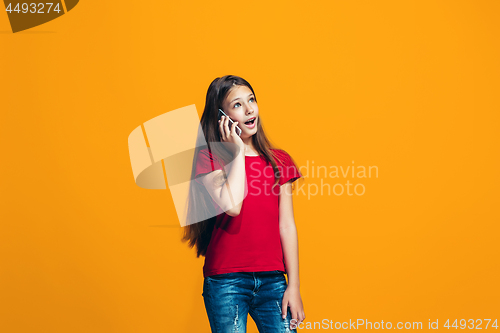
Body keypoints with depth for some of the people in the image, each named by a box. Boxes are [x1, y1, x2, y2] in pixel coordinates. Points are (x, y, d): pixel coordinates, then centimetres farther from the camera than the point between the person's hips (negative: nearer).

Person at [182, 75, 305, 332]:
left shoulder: (279, 161, 9)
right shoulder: (208, 157, -1)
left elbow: (287, 226, 6)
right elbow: (232, 206, -19)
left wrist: (293, 287, 2)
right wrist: (237, 151, -9)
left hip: (272, 280, 3)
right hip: (226, 281, -3)